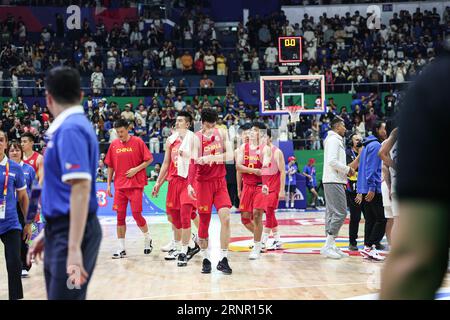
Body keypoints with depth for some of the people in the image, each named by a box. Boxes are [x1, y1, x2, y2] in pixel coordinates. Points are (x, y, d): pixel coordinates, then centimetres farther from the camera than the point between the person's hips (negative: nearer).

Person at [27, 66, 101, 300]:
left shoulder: (70, 128, -16)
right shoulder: (69, 126, 14)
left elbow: (81, 188, -25)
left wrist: (74, 248, -29)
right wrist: (48, 233, 25)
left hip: (72, 234, -9)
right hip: (62, 231, 9)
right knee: (57, 294, 15)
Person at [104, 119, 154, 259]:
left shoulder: (137, 142, -4)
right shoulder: (114, 145, 7)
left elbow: (149, 159, -2)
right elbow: (110, 166, 12)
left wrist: (136, 169, -14)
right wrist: (109, 184, 9)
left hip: (135, 184, -4)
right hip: (119, 185, 4)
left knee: (136, 214, -5)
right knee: (120, 216, 2)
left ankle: (147, 238, 20)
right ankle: (121, 248, 6)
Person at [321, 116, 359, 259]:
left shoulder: (336, 140, 22)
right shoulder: (333, 139, -10)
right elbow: (332, 161, -20)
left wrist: (348, 169, 13)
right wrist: (348, 169, -11)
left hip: (332, 182, 11)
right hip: (334, 182, -11)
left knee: (332, 213, 9)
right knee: (340, 213, -12)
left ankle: (331, 247, 10)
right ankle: (328, 246, -14)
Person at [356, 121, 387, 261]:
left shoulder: (368, 145, 21)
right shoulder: (376, 145, -9)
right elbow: (371, 168, -17)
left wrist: (361, 191, 23)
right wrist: (372, 188, -21)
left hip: (365, 190, 10)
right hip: (374, 189, -10)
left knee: (370, 220, 10)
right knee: (382, 219, -7)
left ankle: (367, 249, 10)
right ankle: (369, 247, -10)